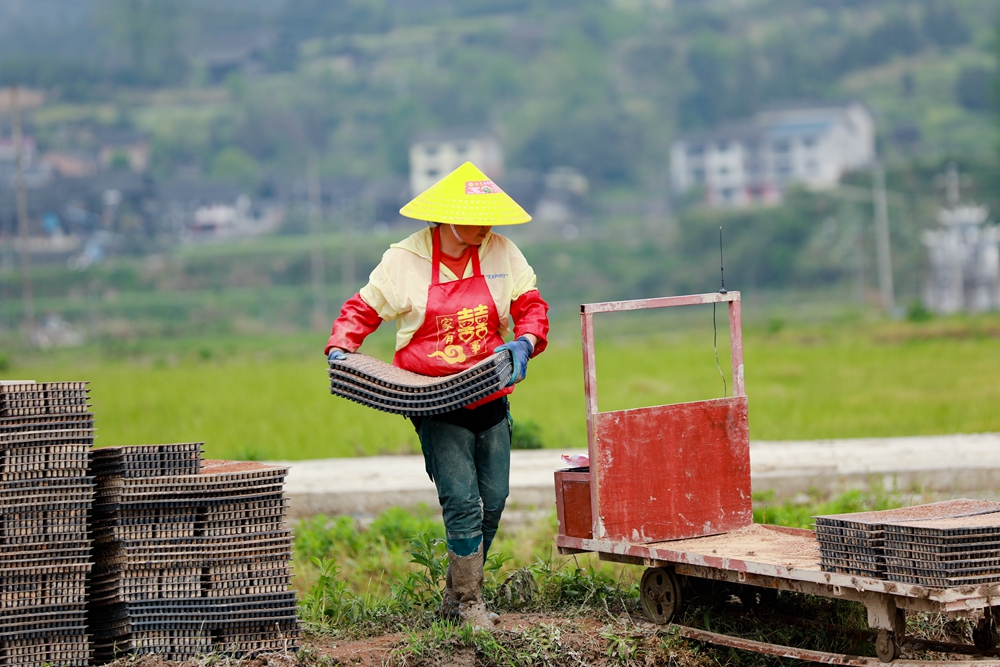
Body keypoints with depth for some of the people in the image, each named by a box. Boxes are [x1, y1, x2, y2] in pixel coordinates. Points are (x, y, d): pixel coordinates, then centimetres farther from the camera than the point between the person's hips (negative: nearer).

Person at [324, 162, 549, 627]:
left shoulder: (500, 252, 2)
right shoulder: (405, 260, -5)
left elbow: (530, 305, 5)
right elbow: (364, 309, 4)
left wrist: (525, 343, -14)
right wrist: (340, 348, -12)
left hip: (490, 398, 4)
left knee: (493, 500, 7)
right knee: (462, 501, -12)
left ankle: (457, 595, 24)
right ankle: (468, 603, 1)